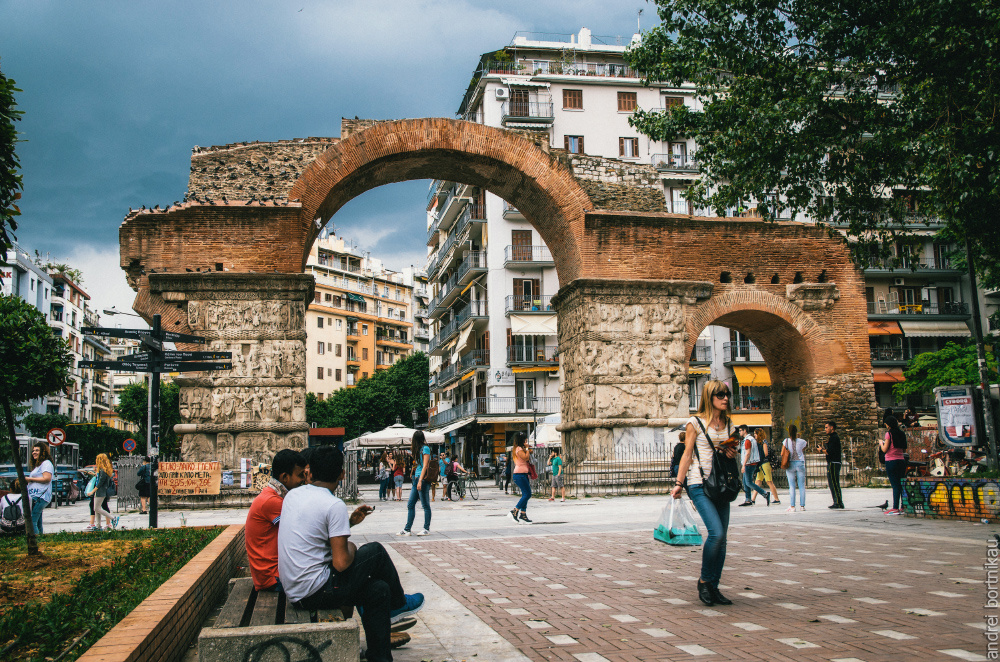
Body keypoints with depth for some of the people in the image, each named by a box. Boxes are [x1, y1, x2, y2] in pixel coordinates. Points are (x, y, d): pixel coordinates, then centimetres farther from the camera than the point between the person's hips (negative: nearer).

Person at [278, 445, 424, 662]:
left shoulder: (293, 495, 7)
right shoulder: (334, 505, -17)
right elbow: (341, 563, -19)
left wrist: (349, 522, 20)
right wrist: (351, 549, 2)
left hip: (292, 591, 8)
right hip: (316, 593, -8)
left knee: (378, 590, 12)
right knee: (375, 551, 7)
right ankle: (398, 604, 30)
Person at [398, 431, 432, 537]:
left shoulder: (425, 448, -8)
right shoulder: (418, 449, 18)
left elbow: (425, 465, -15)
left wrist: (420, 480, -19)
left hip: (423, 479, -9)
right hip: (416, 478, 9)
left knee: (425, 505, -1)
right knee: (410, 505, 6)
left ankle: (426, 529, 6)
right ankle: (407, 529, 8)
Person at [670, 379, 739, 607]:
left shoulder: (726, 423, 14)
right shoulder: (695, 423, -4)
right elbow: (687, 455, -3)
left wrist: (731, 453, 1)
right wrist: (679, 483, -8)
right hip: (699, 485, -6)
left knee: (721, 538, 4)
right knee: (716, 532, -19)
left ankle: (713, 588, 13)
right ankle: (704, 581, 1)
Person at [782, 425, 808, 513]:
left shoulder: (786, 441, -4)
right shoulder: (802, 442, -3)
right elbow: (803, 453, 12)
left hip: (790, 464, 0)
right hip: (800, 463, 0)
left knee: (792, 486, 0)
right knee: (802, 486, 6)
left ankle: (792, 506, -4)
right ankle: (802, 505, 8)